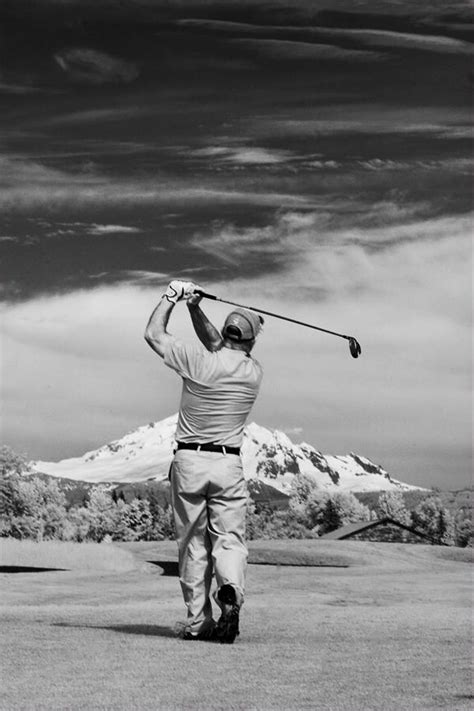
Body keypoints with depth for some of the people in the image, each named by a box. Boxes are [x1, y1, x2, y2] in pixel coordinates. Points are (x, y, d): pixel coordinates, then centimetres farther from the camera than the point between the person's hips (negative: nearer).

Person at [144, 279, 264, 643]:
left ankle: (199, 621, 8)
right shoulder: (254, 371, 2)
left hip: (188, 461, -1)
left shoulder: (199, 361, -10)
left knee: (193, 543, 7)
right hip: (229, 464, 1)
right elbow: (216, 345, 18)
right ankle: (230, 591, -26)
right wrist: (194, 307, 11)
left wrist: (172, 296, 9)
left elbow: (153, 334, -1)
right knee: (230, 539, 3)